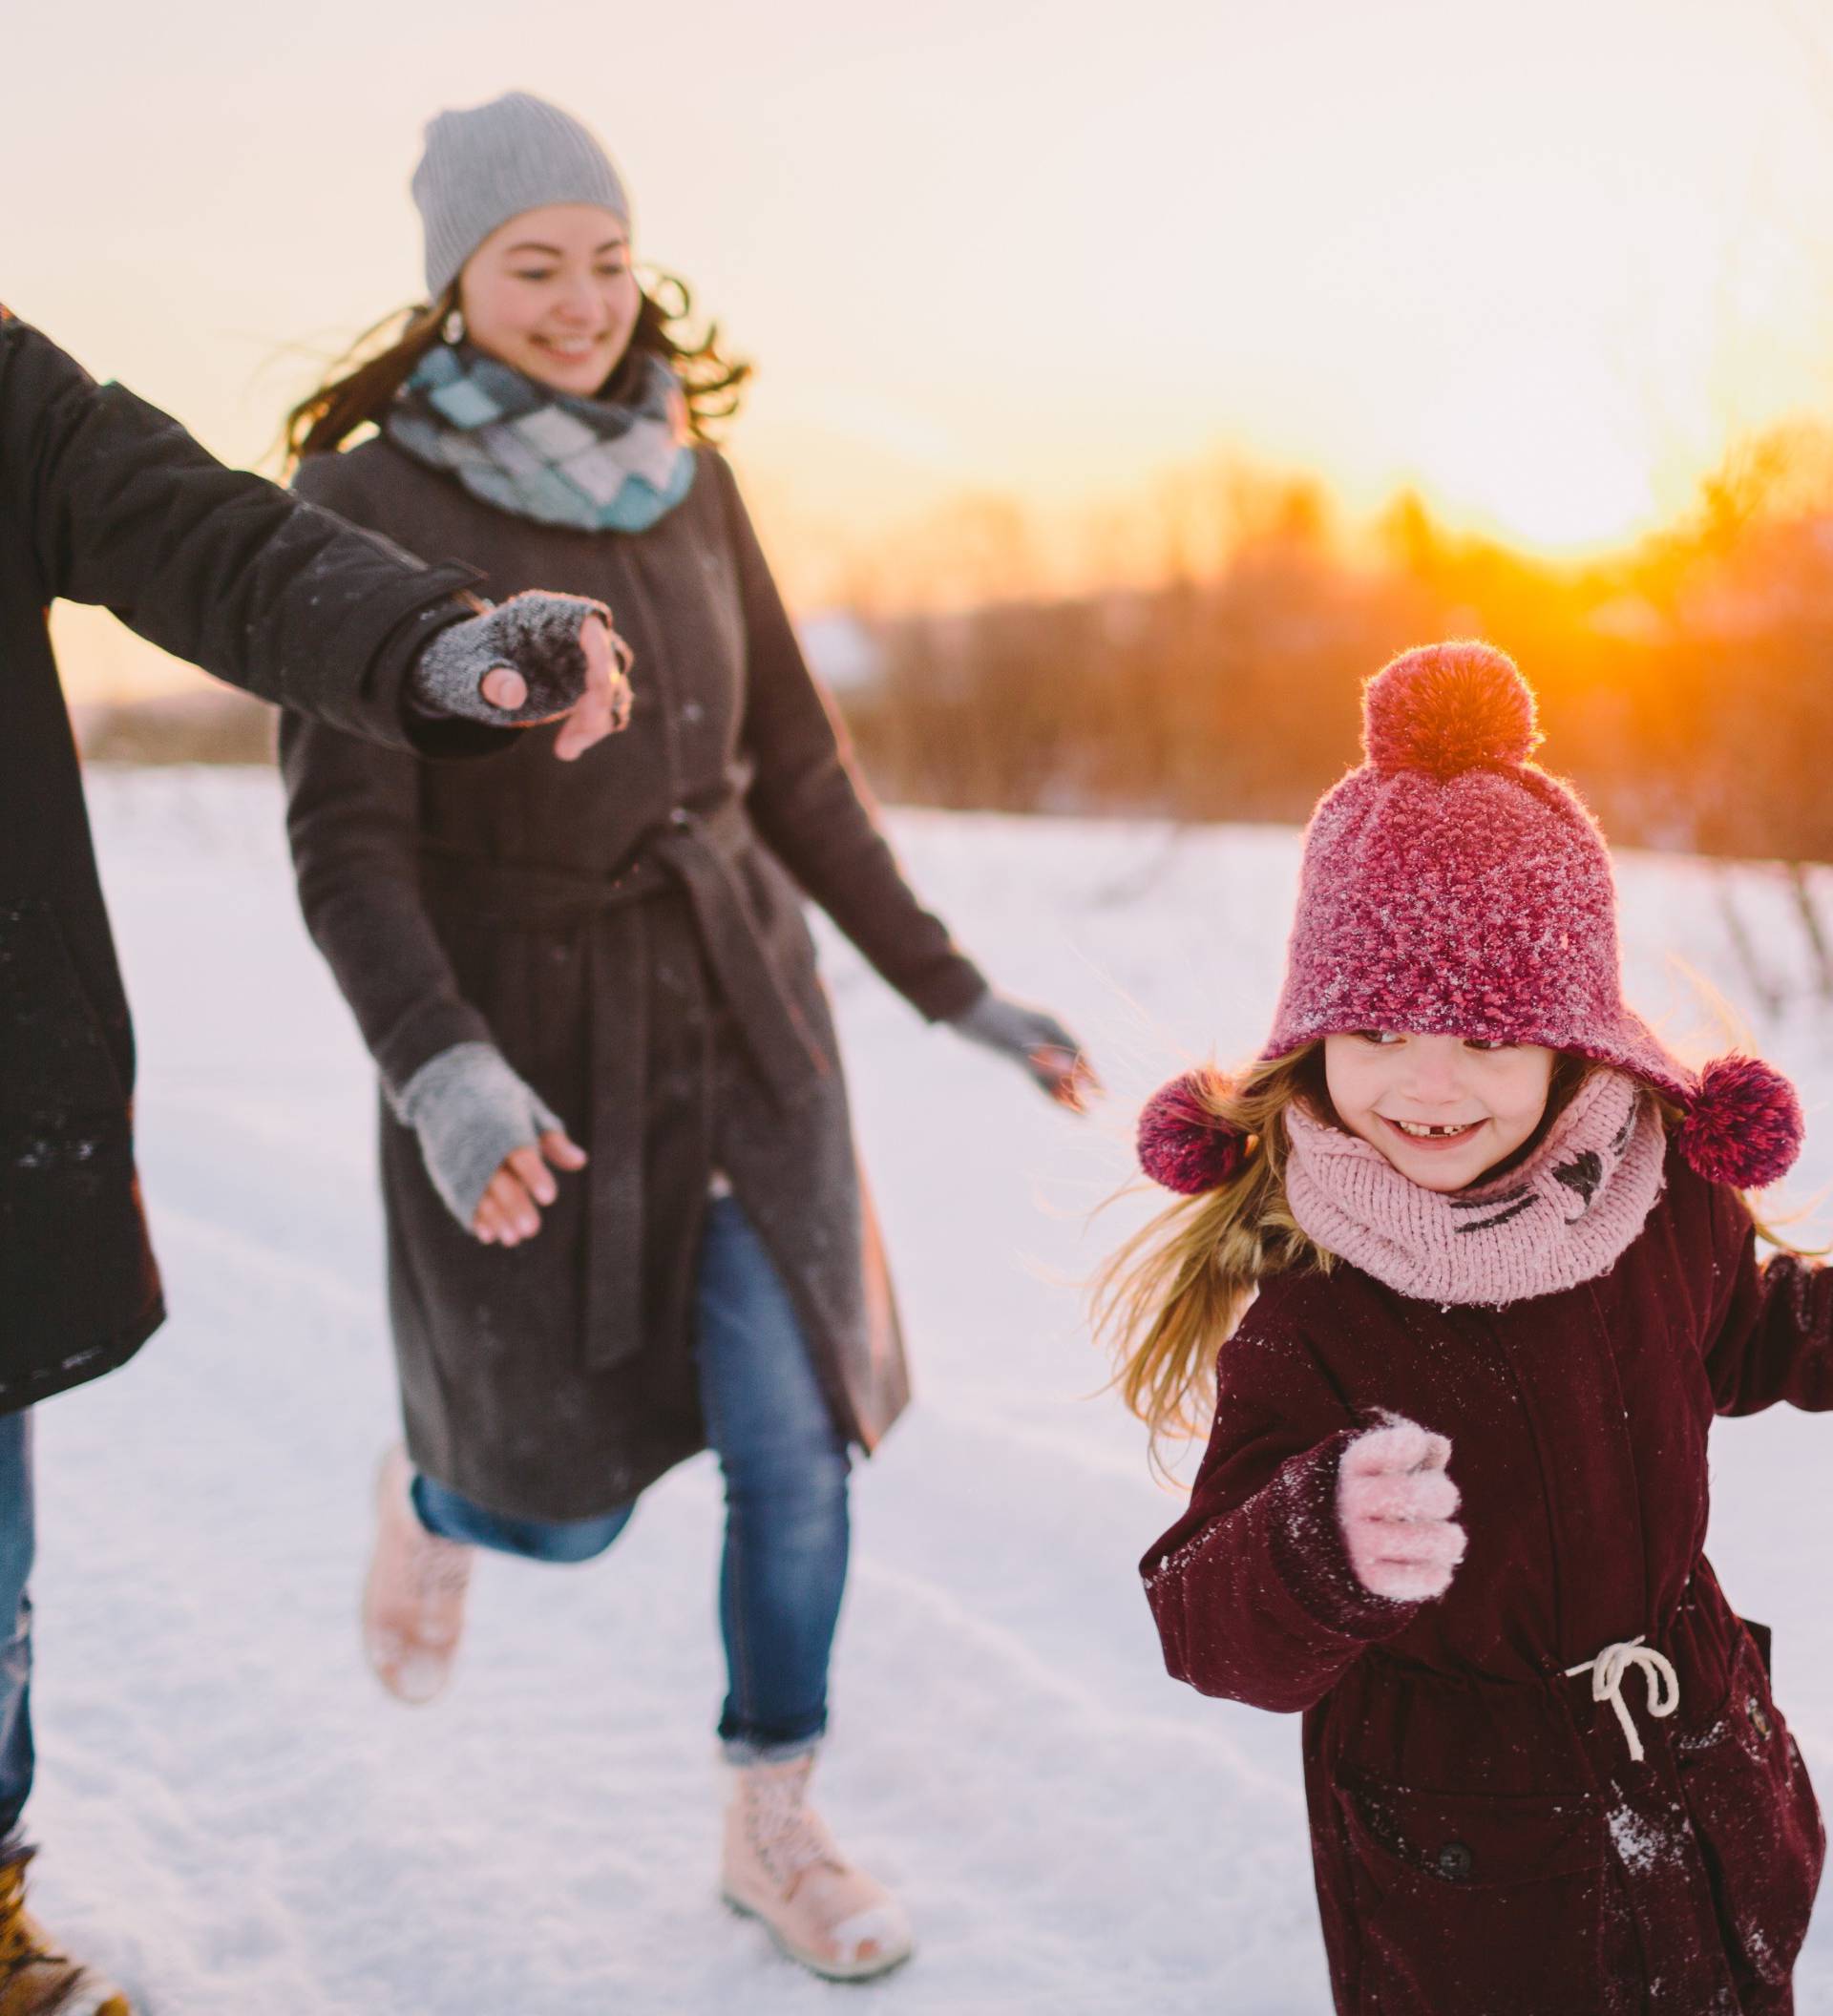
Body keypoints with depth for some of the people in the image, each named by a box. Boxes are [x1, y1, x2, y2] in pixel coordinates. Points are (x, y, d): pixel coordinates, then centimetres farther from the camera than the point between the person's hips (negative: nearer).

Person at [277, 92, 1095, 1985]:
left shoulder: (687, 483, 3)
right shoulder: (366, 505, -11)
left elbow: (788, 767, 9)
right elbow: (347, 843, -18)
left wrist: (953, 991, 8)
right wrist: (440, 1077, -35)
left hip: (738, 1024, 4)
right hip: (522, 1063, -3)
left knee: (797, 1447, 2)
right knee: (574, 1507, 6)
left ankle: (772, 1824, 24)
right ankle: (435, 1501, 44)